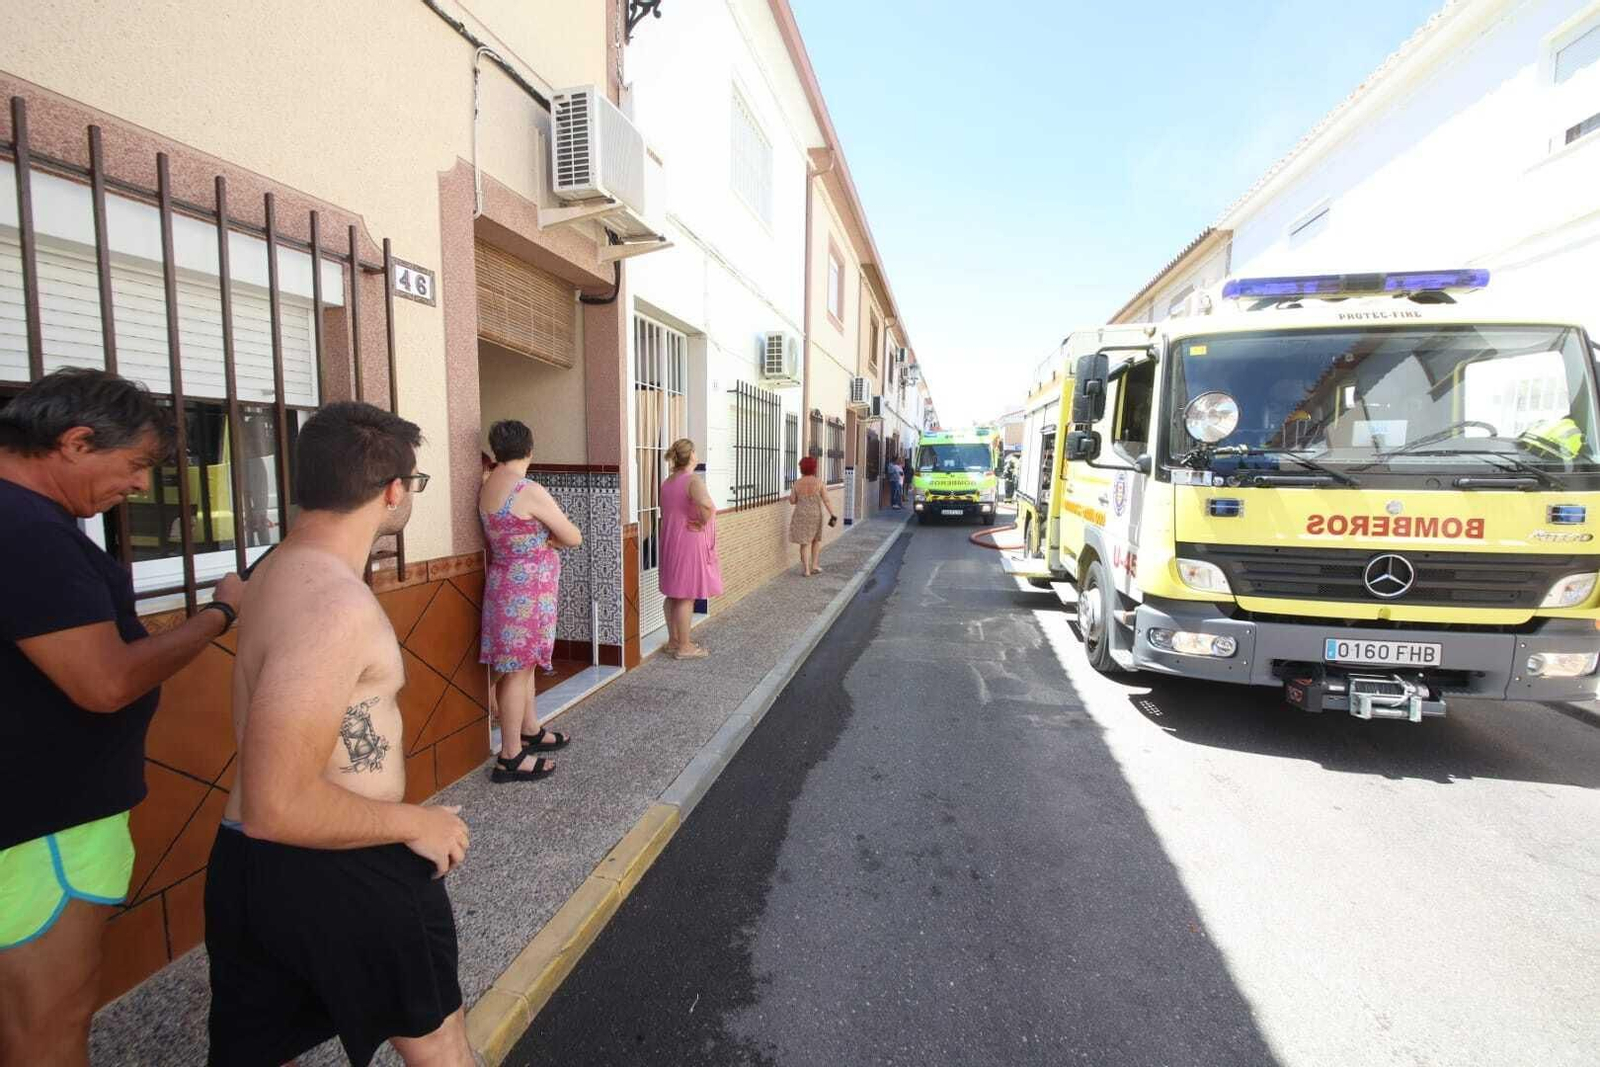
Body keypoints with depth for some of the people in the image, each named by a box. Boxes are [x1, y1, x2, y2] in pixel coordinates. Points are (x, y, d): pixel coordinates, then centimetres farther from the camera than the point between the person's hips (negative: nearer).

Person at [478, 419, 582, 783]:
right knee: (517, 670, 0)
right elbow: (574, 538, -13)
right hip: (528, 588, -9)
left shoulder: (486, 486, 5)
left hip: (504, 584, 9)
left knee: (522, 664, 20)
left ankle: (530, 733, 35)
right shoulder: (529, 491, -20)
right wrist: (551, 536, 6)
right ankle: (511, 757, 11)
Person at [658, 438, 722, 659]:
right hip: (689, 543, -9)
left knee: (674, 593, 15)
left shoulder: (667, 482, 10)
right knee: (687, 596, -2)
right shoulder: (693, 480, -16)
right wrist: (703, 522, -19)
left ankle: (673, 641, 25)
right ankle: (684, 647, 6)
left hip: (671, 541, 9)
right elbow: (706, 505, -36)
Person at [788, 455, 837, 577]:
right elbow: (827, 500, -11)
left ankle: (806, 570, 4)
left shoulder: (797, 483, -5)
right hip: (815, 516, 0)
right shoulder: (819, 482, -8)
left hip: (801, 515, 1)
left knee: (805, 542, 8)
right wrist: (832, 515, -9)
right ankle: (814, 565, 16)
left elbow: (792, 500, 2)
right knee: (816, 539, 20)